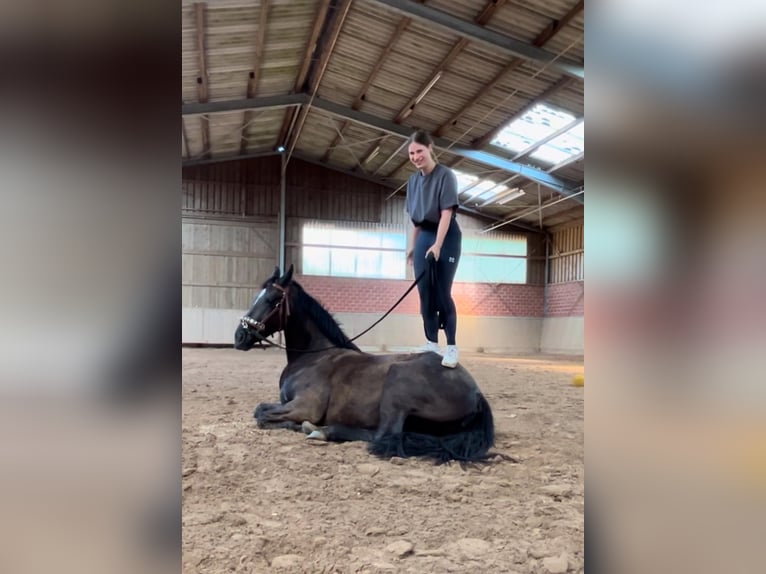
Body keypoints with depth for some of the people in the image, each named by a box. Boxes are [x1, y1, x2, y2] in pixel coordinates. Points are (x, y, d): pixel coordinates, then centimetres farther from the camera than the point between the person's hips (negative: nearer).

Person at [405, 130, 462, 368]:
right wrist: (412, 245, 10)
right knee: (424, 293, 4)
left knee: (442, 293, -9)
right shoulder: (413, 181, 9)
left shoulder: (446, 175, -10)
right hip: (424, 237, 6)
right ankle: (431, 343, 14)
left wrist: (437, 245, -25)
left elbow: (446, 213, -18)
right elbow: (414, 218, 14)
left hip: (446, 237, -6)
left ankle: (452, 346, -2)